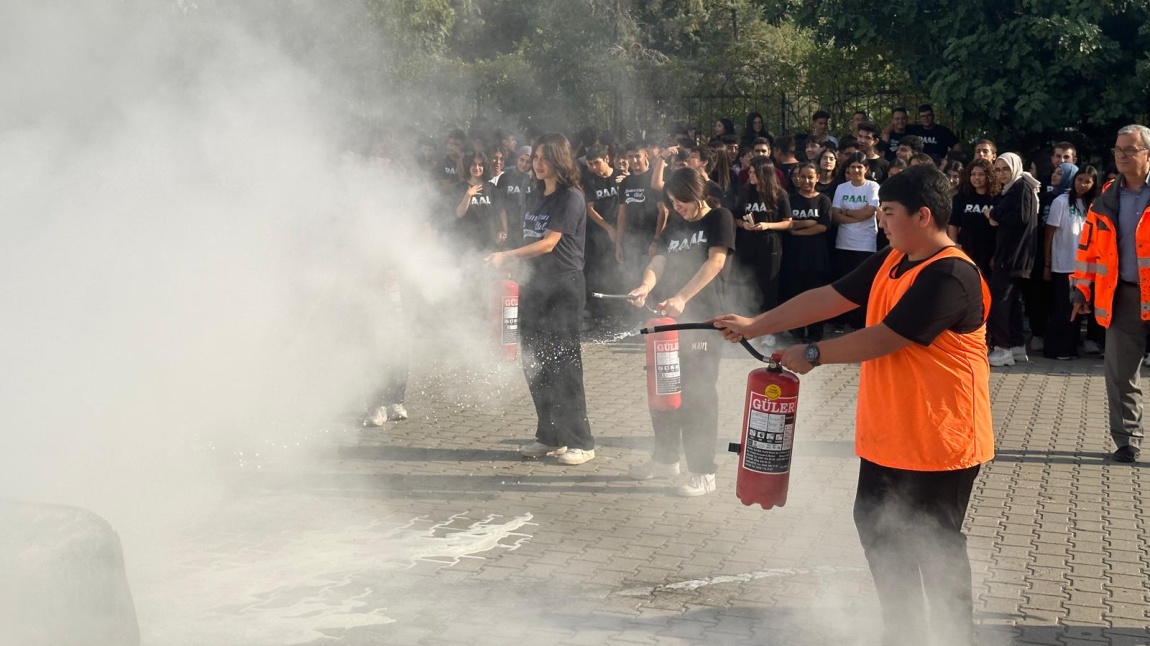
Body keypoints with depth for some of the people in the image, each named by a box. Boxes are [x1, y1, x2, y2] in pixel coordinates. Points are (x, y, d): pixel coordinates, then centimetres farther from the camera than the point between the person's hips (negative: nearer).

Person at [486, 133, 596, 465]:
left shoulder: (571, 197, -10)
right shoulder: (537, 195, 15)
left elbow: (548, 243, -17)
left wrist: (506, 256, -22)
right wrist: (523, 277, 10)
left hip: (564, 286, -8)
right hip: (536, 285, 8)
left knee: (563, 364, -8)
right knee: (535, 364, 9)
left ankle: (581, 442, -3)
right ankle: (550, 436, 18)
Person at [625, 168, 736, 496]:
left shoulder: (719, 218, -2)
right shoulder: (674, 225, 16)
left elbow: (715, 262, -14)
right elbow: (658, 262, 8)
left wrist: (682, 298, -25)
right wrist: (646, 287, -15)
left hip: (703, 318, -7)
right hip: (668, 316, 7)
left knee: (697, 393, -7)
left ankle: (703, 473, -2)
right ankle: (665, 458, 25)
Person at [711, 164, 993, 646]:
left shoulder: (950, 276, -23)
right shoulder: (890, 262, 7)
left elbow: (883, 338, -25)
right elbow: (830, 298, 7)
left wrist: (813, 355, -15)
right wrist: (755, 326, 4)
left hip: (938, 441, -10)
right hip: (887, 434, 10)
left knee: (936, 549, 3)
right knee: (878, 530, 19)